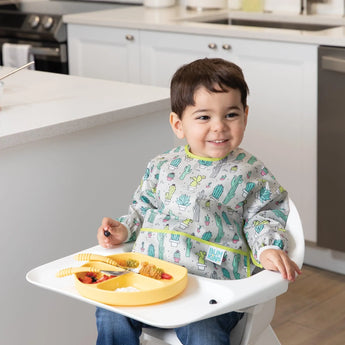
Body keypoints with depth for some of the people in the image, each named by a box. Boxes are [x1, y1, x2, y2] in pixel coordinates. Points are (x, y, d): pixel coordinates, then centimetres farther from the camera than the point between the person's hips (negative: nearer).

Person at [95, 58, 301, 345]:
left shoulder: (251, 173, 2)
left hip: (212, 286, -4)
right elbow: (143, 207, 24)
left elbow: (262, 217, 4)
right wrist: (124, 229, 6)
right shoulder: (163, 166, 12)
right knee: (111, 314, -15)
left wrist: (268, 249, -15)